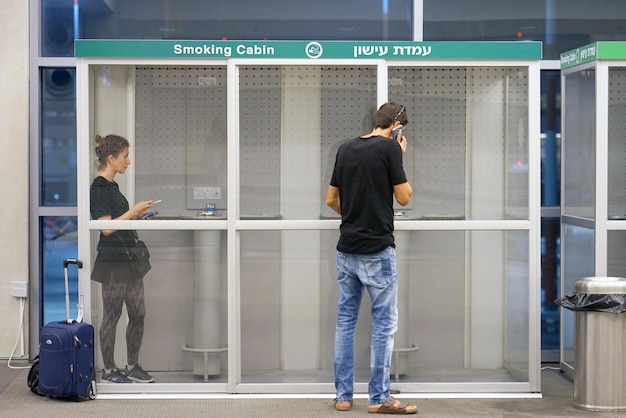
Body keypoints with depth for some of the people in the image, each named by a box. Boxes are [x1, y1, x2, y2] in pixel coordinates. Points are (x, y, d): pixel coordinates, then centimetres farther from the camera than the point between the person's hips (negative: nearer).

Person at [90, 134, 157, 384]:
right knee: (112, 316, 1)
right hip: (112, 261, -9)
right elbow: (106, 227, -20)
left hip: (128, 260, 9)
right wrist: (133, 211, -15)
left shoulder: (111, 186, 13)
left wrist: (137, 216, 9)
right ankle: (108, 370, 13)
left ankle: (132, 366, 20)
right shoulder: (99, 188, -14)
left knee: (138, 314, 10)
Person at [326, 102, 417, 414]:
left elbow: (331, 199, 14)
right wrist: (400, 157, 4)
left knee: (345, 320, 10)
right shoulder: (389, 147, -10)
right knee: (384, 323, 1)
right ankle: (379, 398, 3)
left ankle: (343, 395, 13)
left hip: (346, 249, 6)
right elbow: (404, 197, -5)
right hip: (377, 251, -6)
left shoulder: (345, 148, 9)